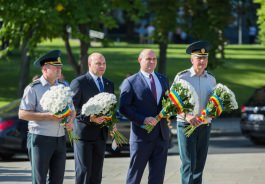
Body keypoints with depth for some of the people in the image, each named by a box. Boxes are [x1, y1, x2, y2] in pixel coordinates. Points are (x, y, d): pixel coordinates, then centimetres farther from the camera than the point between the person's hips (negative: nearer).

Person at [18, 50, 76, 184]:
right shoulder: (33, 88, -6)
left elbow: (72, 110, 20)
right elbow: (22, 114, -11)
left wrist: (70, 121, -4)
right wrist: (48, 116, -18)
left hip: (60, 139, 6)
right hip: (40, 138, -6)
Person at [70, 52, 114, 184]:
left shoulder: (109, 84, 15)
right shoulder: (78, 82, -6)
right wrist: (89, 118, -23)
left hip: (101, 134, 6)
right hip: (84, 133, -6)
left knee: (97, 173, 8)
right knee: (83, 171, -6)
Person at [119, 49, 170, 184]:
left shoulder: (163, 80, 14)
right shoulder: (130, 82, -3)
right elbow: (124, 108, -9)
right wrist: (143, 120, -19)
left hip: (161, 135, 5)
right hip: (141, 135, -5)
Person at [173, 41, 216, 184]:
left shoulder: (211, 79, 8)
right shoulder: (182, 77, -7)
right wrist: (186, 116, -27)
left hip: (205, 124, 5)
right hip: (186, 124, -5)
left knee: (200, 163, 8)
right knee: (189, 164, -8)